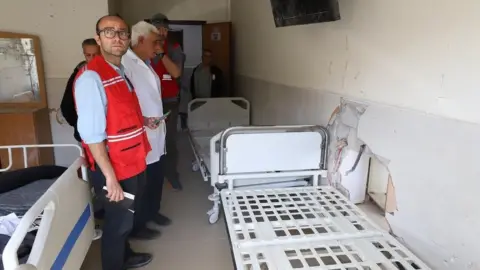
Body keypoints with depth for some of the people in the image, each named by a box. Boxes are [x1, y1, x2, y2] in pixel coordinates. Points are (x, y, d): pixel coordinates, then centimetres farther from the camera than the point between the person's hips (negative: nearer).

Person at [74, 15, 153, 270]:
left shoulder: (121, 72, 8)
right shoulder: (91, 77, -21)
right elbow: (91, 133, -26)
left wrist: (141, 121, 8)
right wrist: (110, 176, -25)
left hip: (133, 163, 9)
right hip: (115, 168, -9)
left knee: (127, 217, 26)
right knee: (118, 221, 10)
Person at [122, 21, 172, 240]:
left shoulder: (145, 63, 14)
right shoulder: (125, 62, -17)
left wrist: (157, 118, 12)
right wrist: (141, 120, -22)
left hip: (155, 133, 9)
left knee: (157, 177, 20)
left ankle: (152, 212, 40)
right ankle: (137, 226, 23)